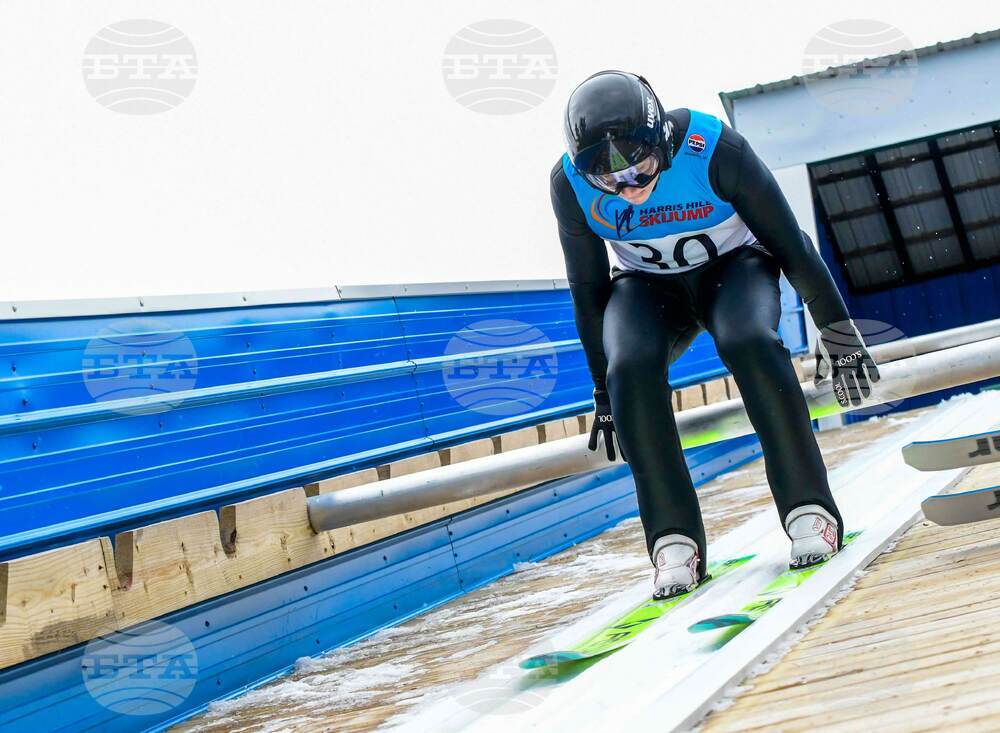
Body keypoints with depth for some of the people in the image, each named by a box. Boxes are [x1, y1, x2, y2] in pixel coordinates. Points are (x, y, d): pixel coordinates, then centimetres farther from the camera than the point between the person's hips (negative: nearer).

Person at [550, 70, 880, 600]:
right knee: (630, 368, -29)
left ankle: (809, 510, -22)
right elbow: (587, 289, -7)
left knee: (749, 343, -33)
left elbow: (788, 242, -17)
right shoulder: (571, 184, -22)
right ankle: (674, 541, -22)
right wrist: (604, 389, -1)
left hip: (733, 266, -2)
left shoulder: (713, 148, -31)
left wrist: (836, 328, -8)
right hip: (647, 286, 2)